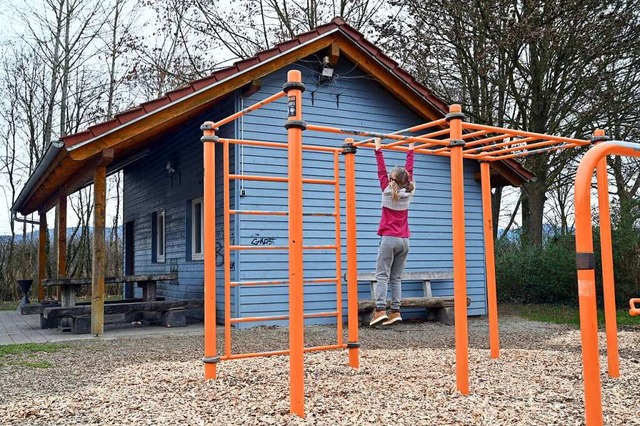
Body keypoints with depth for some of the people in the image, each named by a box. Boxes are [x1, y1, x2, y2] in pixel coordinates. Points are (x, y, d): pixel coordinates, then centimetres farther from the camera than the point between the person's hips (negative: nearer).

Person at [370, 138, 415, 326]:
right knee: (396, 278, 7)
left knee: (382, 276, -6)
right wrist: (410, 151, 25)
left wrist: (378, 150, 8)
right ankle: (395, 311, 1)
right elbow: (409, 171, 15)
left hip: (389, 239, -4)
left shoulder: (388, 191, -6)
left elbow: (381, 171, 1)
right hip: (404, 240, 5)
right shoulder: (408, 193, 4)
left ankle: (380, 310, -16)